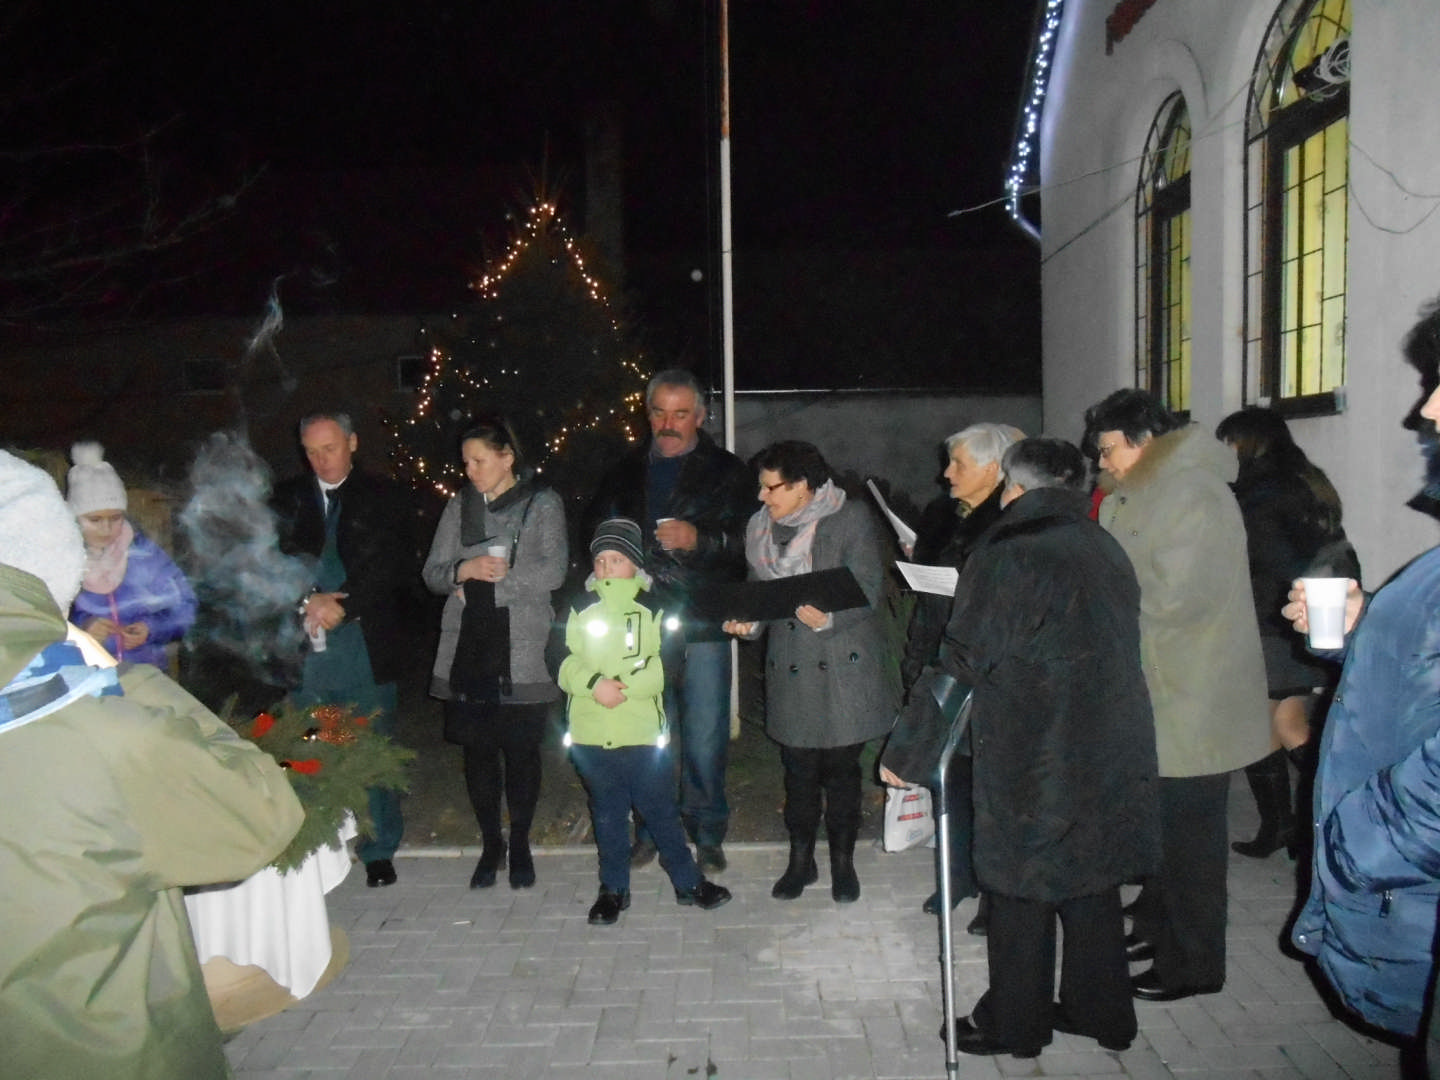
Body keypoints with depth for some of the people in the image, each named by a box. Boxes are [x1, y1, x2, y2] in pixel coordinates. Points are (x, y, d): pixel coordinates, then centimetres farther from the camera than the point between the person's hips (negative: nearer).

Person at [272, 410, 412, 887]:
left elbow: (395, 565, -2)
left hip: (366, 642, -2)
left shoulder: (381, 497, 7)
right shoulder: (287, 499, 13)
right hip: (307, 645, 2)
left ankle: (378, 851, 14)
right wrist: (308, 601, -11)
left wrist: (343, 605, -11)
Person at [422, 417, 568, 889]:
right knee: (477, 748, 6)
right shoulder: (458, 506, 14)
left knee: (521, 748, 1)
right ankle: (491, 844, 22)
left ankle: (520, 844, 20)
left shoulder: (543, 504, 3)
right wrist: (462, 571, -10)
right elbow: (432, 572, 12)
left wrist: (488, 582, -8)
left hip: (522, 647, -3)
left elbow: (553, 570, -8)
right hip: (467, 647, 3)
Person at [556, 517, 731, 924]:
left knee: (661, 808, 8)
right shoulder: (579, 608, 5)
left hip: (644, 732, -2)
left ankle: (688, 882, 24)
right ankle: (614, 888, 28)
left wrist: (625, 686, -20)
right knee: (607, 812, 14)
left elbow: (668, 665, -8)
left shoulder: (655, 609, 0)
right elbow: (561, 662, 0)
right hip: (591, 734, 2)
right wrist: (595, 684, -17)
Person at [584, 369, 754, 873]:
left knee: (705, 736, 2)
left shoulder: (727, 472, 3)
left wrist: (698, 539, -20)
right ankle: (649, 829, 25)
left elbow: (750, 542, -6)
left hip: (701, 624, -3)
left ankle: (707, 832, 18)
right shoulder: (627, 472, 15)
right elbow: (594, 529, 24)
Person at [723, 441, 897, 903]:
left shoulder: (852, 519, -6)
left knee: (840, 767, 5)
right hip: (789, 668, 4)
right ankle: (801, 860, 28)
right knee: (798, 767, 10)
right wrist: (748, 622, -7)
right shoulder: (761, 527, 10)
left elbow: (867, 587, -12)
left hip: (843, 666, -4)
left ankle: (843, 863, 23)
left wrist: (829, 618, -28)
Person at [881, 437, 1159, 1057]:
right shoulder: (1108, 551, 6)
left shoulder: (1006, 557, -16)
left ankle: (1013, 1024, 22)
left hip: (1032, 762, -7)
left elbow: (958, 667, -16)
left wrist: (905, 753, -9)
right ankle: (1102, 1012, 33)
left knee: (1021, 893, 7)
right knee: (1092, 884, 19)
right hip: (1113, 754, 7)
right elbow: (1114, 652, 12)